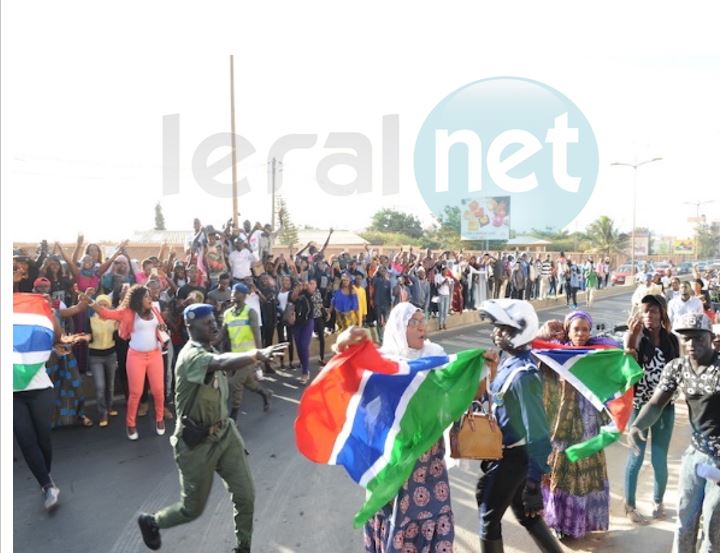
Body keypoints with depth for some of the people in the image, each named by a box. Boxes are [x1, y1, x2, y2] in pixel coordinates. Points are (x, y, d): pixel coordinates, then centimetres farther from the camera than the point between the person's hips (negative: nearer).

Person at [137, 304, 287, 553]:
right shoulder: (190, 355, -24)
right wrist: (257, 354, -62)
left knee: (245, 496, 5)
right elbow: (221, 362, -47)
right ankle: (150, 521, 42)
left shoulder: (210, 350, 5)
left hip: (224, 432, 7)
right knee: (193, 508, 12)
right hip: (197, 442, -7)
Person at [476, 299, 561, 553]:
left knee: (489, 518, 11)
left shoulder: (523, 375, -28)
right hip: (504, 450, 9)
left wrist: (534, 481, -22)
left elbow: (536, 431, -26)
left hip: (512, 457, -9)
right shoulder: (508, 358, 0)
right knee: (524, 513, 24)